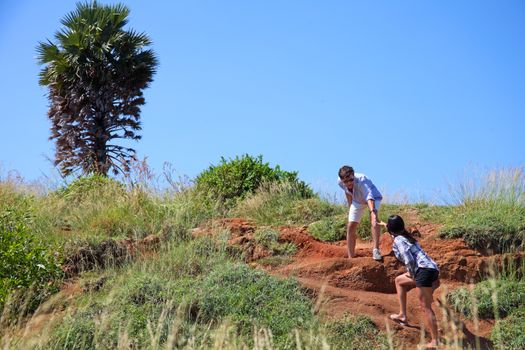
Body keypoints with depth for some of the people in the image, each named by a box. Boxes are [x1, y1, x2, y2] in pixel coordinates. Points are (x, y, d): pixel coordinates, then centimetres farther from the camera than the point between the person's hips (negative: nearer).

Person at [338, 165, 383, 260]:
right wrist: (350, 206, 6)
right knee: (351, 227, -2)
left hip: (373, 198, -5)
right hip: (357, 201, 5)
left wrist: (372, 212, -73)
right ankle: (351, 258, 6)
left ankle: (376, 250, -32)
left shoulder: (361, 180, -41)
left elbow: (369, 197, -57)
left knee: (374, 218, -33)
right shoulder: (340, 182, -24)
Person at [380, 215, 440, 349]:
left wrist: (412, 275, -2)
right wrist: (385, 225, 59)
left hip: (424, 271, -10)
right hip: (432, 269, 10)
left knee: (426, 306, -8)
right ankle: (402, 315, 27)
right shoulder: (406, 236, 22)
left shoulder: (398, 240, -4)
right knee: (399, 280, 27)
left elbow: (409, 260, -15)